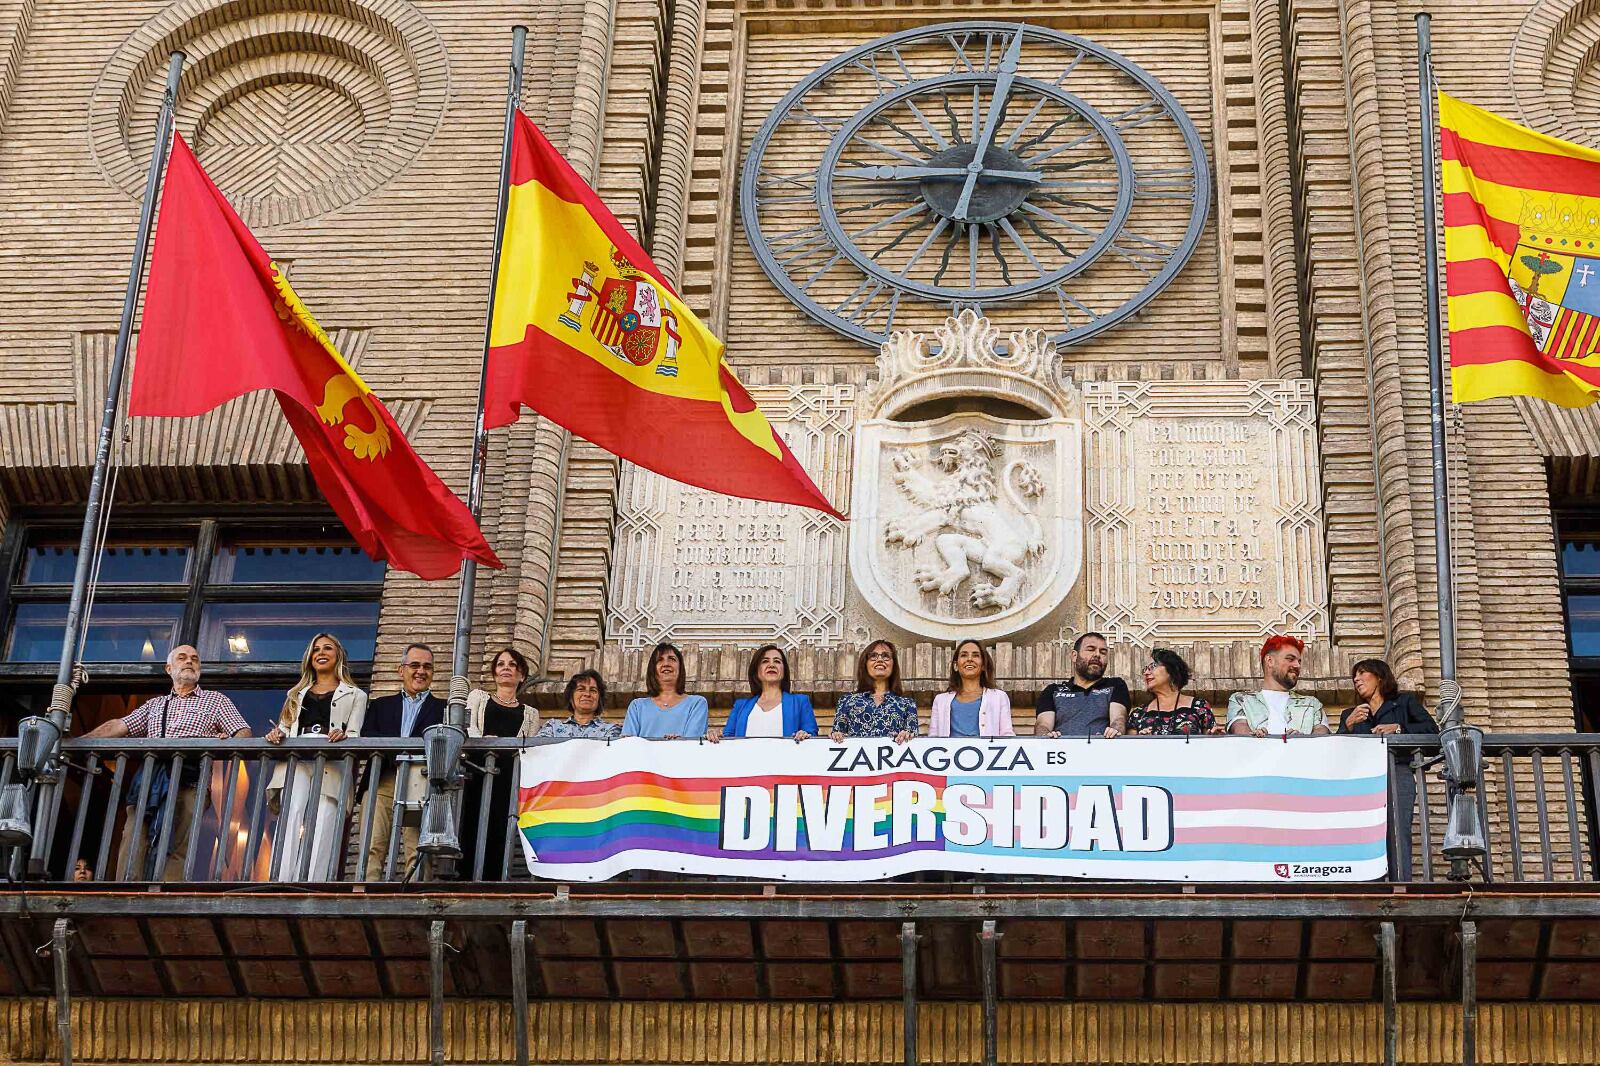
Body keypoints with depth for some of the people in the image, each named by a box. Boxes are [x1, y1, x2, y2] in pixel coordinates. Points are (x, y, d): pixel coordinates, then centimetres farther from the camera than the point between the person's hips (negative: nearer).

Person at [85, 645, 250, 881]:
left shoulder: (215, 700, 24)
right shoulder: (155, 705, 33)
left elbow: (244, 733, 12)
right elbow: (118, 727, 25)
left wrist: (227, 741, -12)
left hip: (189, 781, -3)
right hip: (150, 779, 3)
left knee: (176, 850, -19)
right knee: (133, 841, -18)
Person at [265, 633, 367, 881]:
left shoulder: (354, 695, 23)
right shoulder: (297, 694, 33)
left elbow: (354, 735, 9)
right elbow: (284, 727, 24)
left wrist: (343, 736, -15)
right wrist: (277, 734, 0)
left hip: (331, 765, -2)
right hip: (297, 763, 2)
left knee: (323, 823, -21)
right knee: (292, 818, -24)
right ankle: (284, 884, -34)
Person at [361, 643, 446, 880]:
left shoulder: (443, 708, 20)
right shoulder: (381, 705, 25)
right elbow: (366, 736, 7)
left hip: (420, 784, -1)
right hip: (382, 782, 1)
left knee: (416, 850, -12)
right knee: (372, 847, -12)